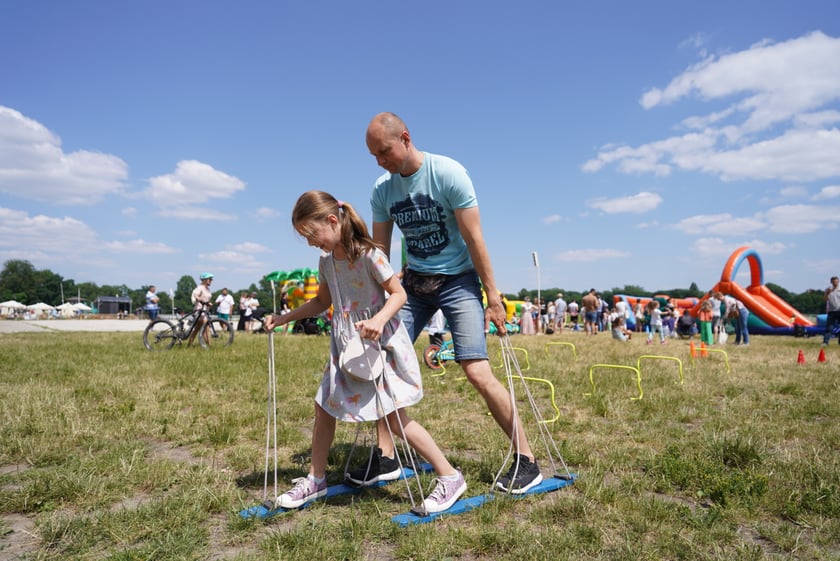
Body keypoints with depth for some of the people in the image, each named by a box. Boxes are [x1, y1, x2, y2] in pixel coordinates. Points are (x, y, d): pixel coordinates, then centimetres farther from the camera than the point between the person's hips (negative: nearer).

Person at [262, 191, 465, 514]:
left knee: (396, 419, -7)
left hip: (380, 344, -8)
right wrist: (283, 318, 15)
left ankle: (450, 478, 7)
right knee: (323, 407, 11)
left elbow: (399, 294, -17)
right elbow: (322, 302, 20)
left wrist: (379, 320, -34)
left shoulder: (369, 255, -18)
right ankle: (316, 480, 30)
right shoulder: (326, 262, 5)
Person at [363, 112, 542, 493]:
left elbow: (474, 239, -15)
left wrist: (493, 297, -14)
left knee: (477, 372, -15)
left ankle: (526, 459, 2)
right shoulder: (382, 190, 0)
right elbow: (379, 250, 6)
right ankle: (385, 455, 12)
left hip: (457, 279, -5)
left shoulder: (448, 173, -15)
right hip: (414, 281, 6)